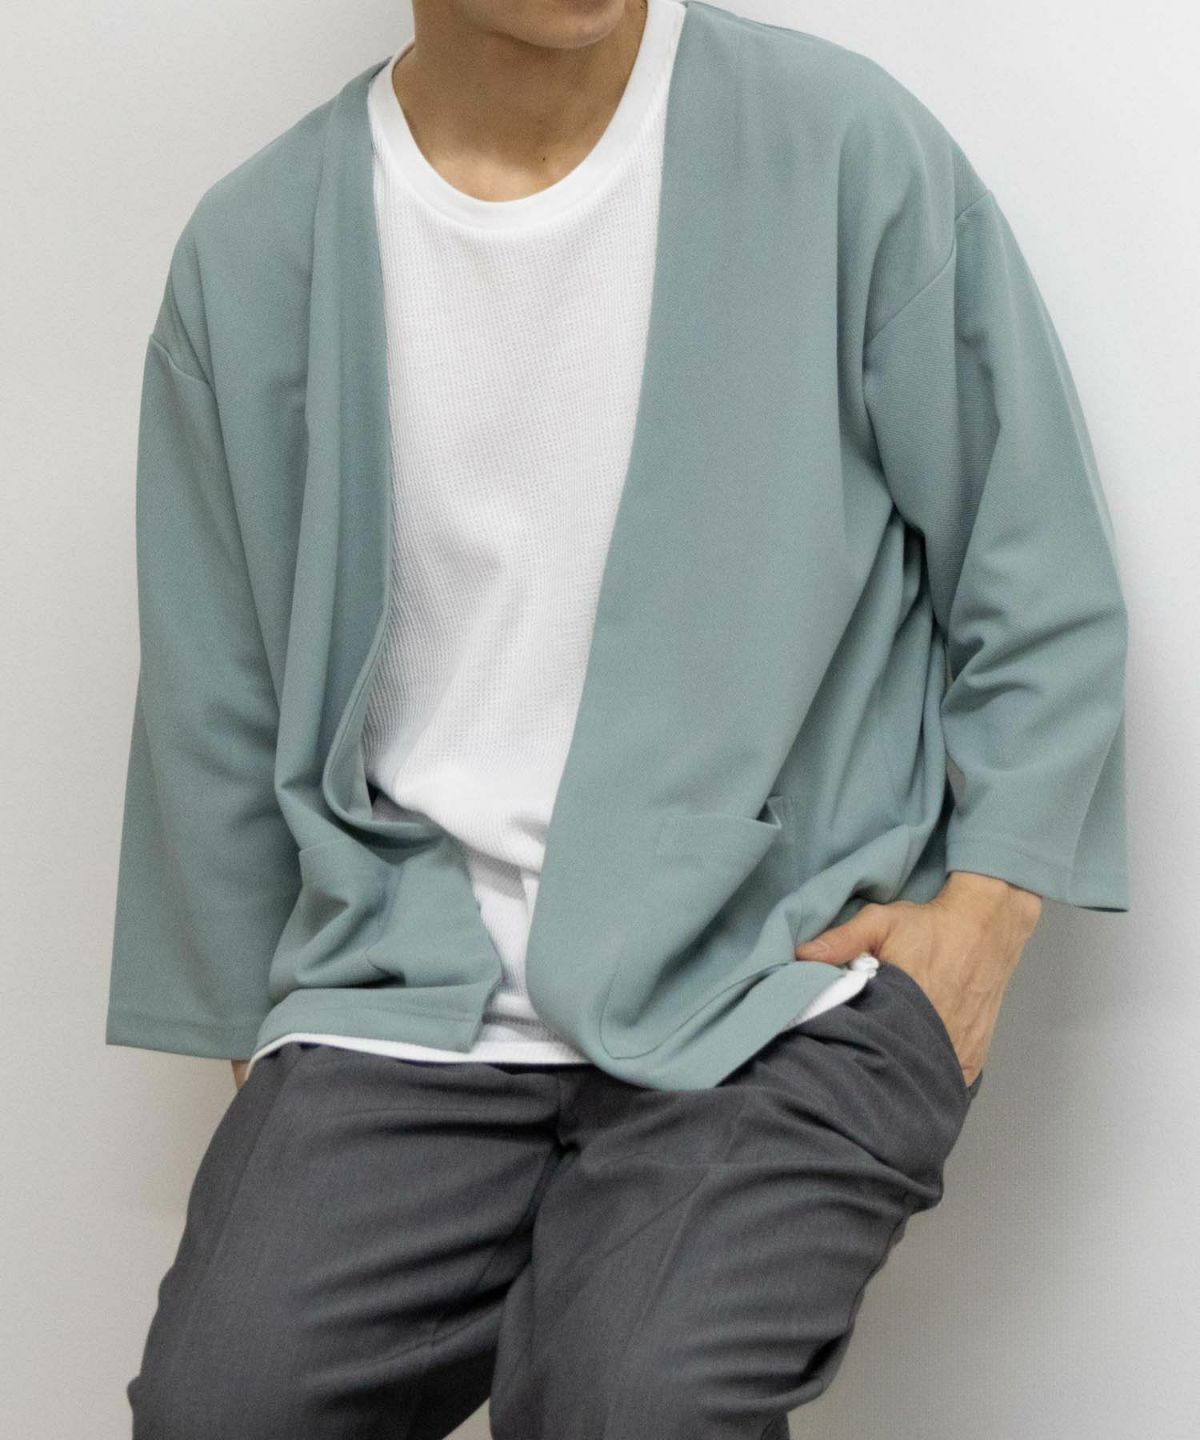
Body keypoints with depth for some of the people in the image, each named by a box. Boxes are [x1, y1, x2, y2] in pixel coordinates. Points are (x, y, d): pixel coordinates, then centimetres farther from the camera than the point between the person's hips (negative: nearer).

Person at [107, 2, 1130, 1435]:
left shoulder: (851, 151, -3)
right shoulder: (252, 247, 3)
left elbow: (1042, 590, 4)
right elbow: (216, 715, 12)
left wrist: (983, 911, -6)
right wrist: (255, 1040, 14)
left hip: (776, 978, -2)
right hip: (410, 987, 2)